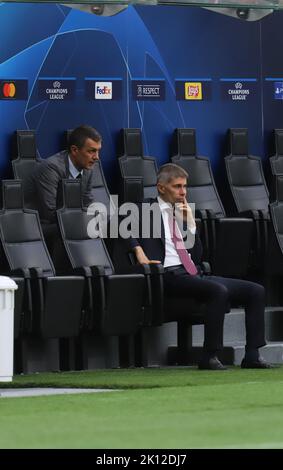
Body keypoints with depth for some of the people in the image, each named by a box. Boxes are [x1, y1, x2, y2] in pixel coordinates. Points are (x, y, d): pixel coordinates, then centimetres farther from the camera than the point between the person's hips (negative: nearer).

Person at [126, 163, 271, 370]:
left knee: (256, 291, -4)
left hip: (194, 275, 8)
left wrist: (190, 223, 5)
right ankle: (209, 357, -30)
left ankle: (252, 355, -7)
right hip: (171, 276, -7)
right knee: (218, 291, -34)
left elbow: (197, 255, 16)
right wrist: (139, 252, -19)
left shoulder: (183, 214, 22)